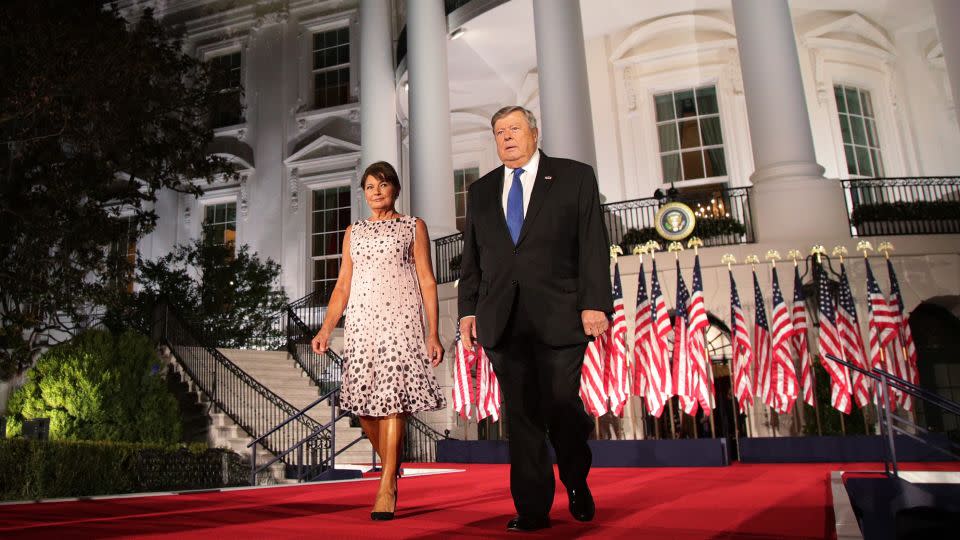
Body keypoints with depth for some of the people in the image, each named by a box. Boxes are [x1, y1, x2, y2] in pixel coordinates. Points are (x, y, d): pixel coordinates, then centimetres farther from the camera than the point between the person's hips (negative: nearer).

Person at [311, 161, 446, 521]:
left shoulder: (414, 227, 10)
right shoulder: (353, 232, 19)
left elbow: (427, 281, 5)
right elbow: (342, 285, 14)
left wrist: (433, 333, -4)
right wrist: (326, 329, 1)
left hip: (400, 319, -3)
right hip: (361, 321, 4)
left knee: (392, 397, -13)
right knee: (363, 401, -1)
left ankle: (387, 488, -7)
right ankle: (392, 469, 22)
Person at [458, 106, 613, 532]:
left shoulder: (575, 177, 8)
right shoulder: (481, 191, 18)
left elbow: (593, 245, 0)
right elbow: (471, 258, 16)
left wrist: (595, 303, -9)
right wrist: (468, 310, 7)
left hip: (559, 316, -3)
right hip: (503, 320, 3)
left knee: (561, 404, -1)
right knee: (521, 415, 4)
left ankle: (577, 484, 27)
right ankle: (532, 508, 12)